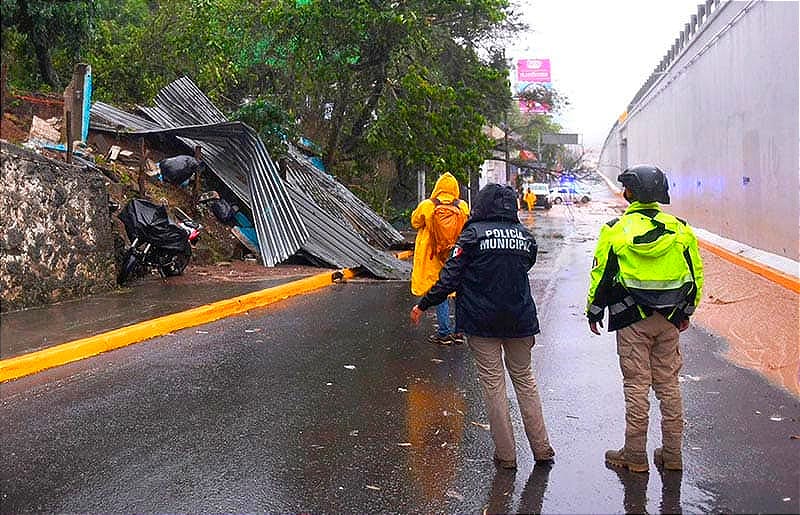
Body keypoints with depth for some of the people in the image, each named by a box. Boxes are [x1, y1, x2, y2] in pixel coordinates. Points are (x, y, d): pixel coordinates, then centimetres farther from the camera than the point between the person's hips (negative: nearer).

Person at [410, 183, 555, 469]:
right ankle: (541, 448, 19)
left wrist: (423, 305, -1)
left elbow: (451, 276, -10)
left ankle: (505, 454, 10)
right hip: (520, 319, 4)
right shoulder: (525, 236, 5)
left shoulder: (474, 233, -8)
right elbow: (524, 270, 13)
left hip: (482, 322, -4)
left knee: (493, 384, 5)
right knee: (524, 379, 16)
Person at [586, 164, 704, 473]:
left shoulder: (616, 230, -8)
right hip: (669, 320, 3)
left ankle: (635, 455, 11)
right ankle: (672, 454, 21)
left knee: (637, 385, 3)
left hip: (632, 321, -3)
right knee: (668, 384, 12)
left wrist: (593, 312, 8)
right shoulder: (680, 229, 2)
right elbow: (695, 273, 9)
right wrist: (686, 311, 21)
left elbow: (601, 275, -4)